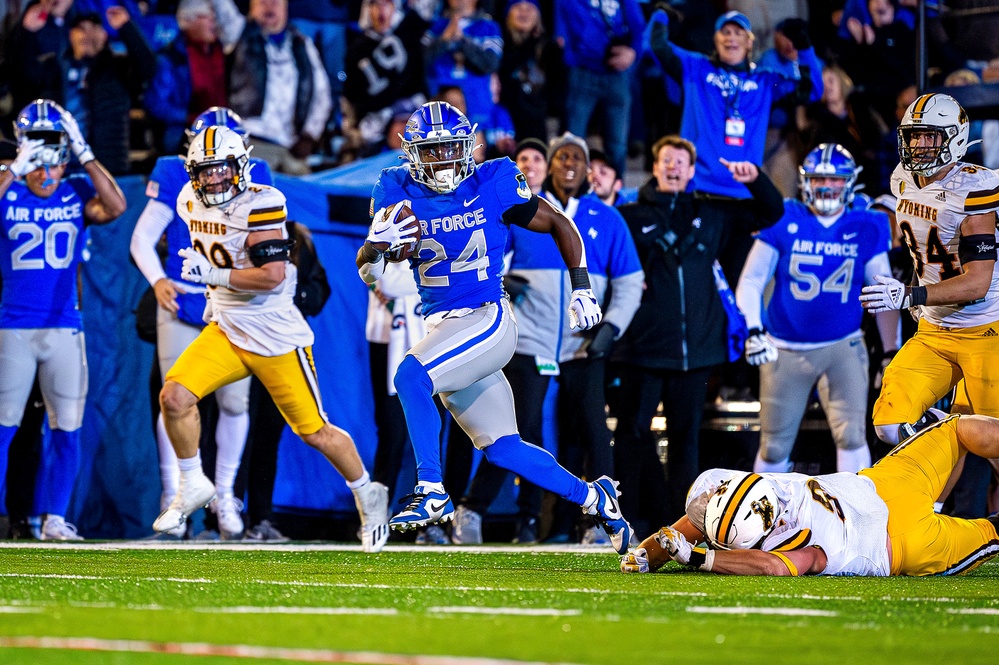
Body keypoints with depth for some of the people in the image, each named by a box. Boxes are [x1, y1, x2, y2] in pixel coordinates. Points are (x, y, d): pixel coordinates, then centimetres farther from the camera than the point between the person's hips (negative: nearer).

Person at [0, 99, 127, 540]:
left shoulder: (77, 194, 3)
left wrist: (84, 154, -15)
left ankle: (54, 518, 14)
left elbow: (115, 207, -15)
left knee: (67, 429, 4)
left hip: (65, 328, 2)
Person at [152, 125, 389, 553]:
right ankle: (192, 486, 4)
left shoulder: (259, 205, -19)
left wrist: (212, 275, -25)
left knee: (315, 432, 3)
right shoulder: (192, 203, 3)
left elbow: (273, 276, -26)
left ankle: (368, 497, 26)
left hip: (276, 338, -6)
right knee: (175, 396, -15)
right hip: (225, 332, 6)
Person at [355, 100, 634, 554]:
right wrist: (378, 244, -24)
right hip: (442, 326, 5)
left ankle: (432, 494, -23)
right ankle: (593, 498, 25)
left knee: (410, 376, -28)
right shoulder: (399, 192, 2)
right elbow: (366, 271, -1)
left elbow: (558, 225, 6)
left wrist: (581, 289, 2)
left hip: (486, 321, -5)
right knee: (503, 450, 8)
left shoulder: (493, 185, -6)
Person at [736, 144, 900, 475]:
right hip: (785, 350, 0)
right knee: (775, 446, 6)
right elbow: (751, 280, 0)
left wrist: (892, 351, 6)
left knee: (851, 434, -14)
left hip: (842, 347, 0)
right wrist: (753, 329, -12)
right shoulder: (783, 221, -3)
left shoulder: (866, 230, 1)